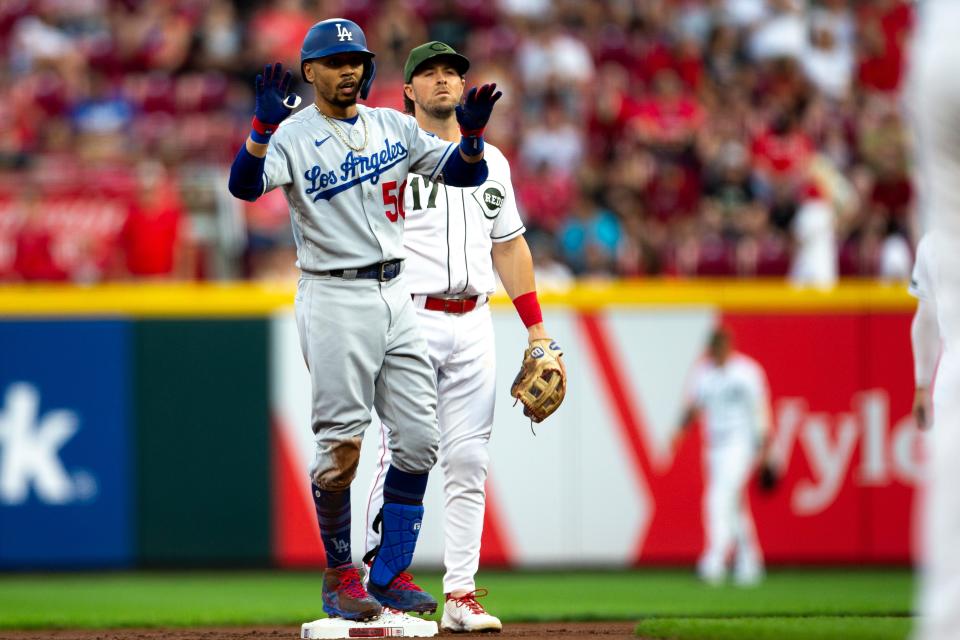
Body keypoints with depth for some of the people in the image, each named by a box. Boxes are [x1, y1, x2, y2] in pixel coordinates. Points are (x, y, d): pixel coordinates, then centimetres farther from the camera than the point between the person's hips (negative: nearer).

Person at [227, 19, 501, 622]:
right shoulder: (294, 136, -5)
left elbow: (463, 172, 8)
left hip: (395, 294, 6)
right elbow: (245, 184, -23)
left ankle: (390, 573, 10)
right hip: (334, 298, -6)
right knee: (342, 444, -6)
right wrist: (264, 124, -39)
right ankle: (339, 573, 10)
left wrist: (472, 132, -12)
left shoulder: (394, 126, 11)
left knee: (420, 437, 3)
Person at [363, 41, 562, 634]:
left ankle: (461, 595, 6)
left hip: (474, 323, 5)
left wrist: (537, 327, 16)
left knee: (470, 462, 3)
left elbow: (509, 245, 21)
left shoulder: (491, 160, 16)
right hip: (411, 318, -5)